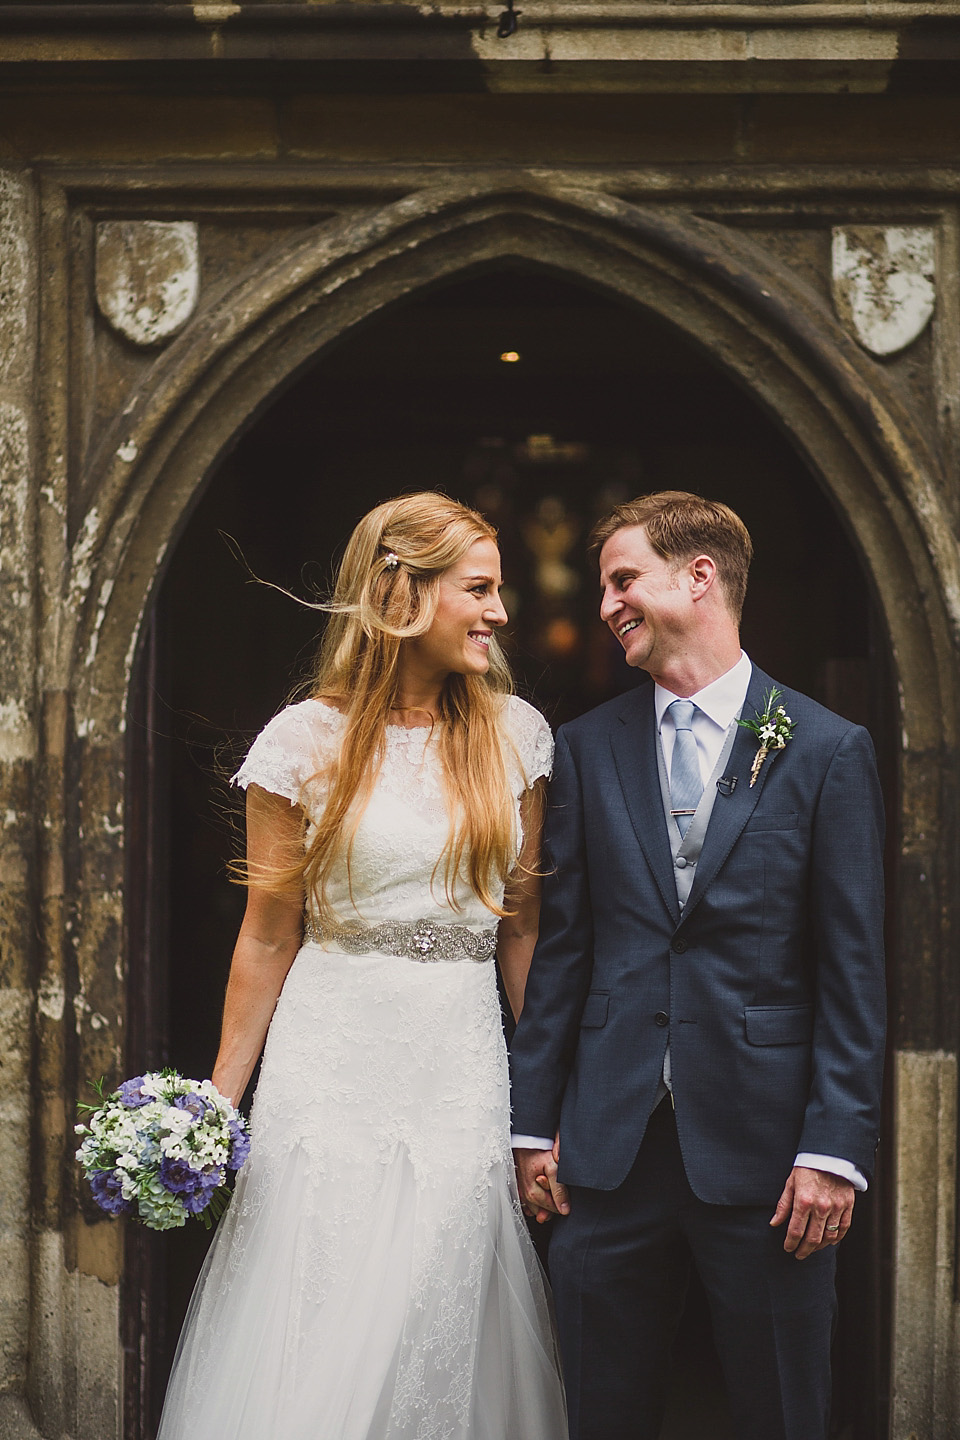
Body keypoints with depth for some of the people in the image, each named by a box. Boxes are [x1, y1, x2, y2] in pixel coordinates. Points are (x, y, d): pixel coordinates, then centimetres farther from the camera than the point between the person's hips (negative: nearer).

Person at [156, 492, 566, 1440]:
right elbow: (268, 936, 1)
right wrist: (218, 1102, 3)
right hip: (332, 1069, -2)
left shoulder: (513, 733, 5)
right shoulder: (308, 740, -4)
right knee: (317, 1361, 3)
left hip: (464, 1072, 2)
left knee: (443, 1355, 8)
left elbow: (522, 923, 10)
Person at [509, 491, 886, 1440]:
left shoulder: (827, 750, -2)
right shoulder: (587, 748, 8)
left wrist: (835, 1147, -9)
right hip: (607, 1144, 3)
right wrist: (533, 1121, 4)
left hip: (761, 1147, -3)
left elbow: (853, 969, -3)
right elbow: (560, 948, 8)